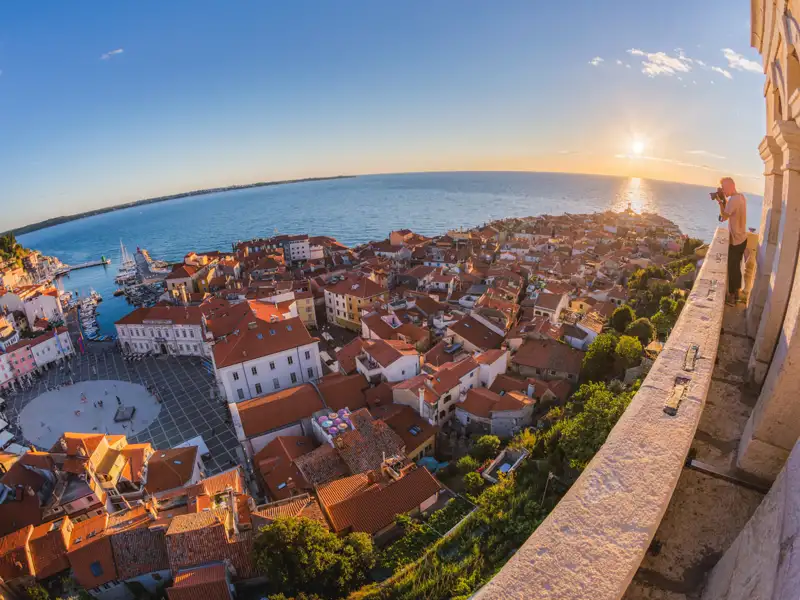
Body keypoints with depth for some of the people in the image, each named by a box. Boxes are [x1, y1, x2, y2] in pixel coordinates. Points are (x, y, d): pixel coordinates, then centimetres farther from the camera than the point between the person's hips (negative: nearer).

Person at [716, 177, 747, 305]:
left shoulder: (733, 200, -23)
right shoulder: (741, 197, 7)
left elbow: (724, 217, -20)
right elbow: (729, 212, 14)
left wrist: (720, 202, -15)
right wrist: (724, 201, 4)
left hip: (735, 241, -9)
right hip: (742, 239, 9)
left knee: (731, 268, 2)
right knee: (737, 267, 19)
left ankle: (731, 297, 11)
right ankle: (736, 293, 30)